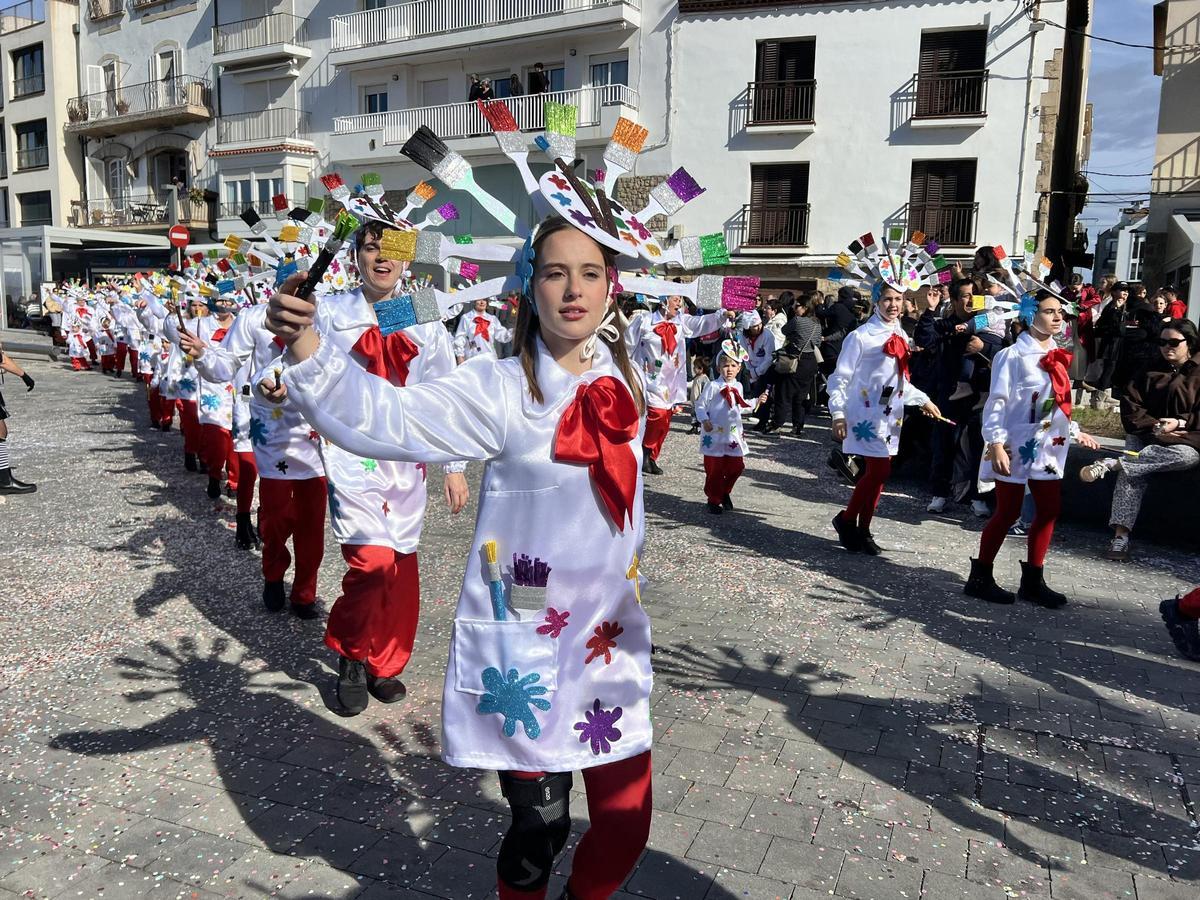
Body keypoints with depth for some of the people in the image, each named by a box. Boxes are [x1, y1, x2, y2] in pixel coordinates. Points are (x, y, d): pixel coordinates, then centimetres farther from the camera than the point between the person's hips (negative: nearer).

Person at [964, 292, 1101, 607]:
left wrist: (1075, 431, 23)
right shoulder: (1013, 355, -11)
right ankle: (980, 578, 10)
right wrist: (996, 444, -22)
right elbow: (997, 402, -15)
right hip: (1017, 445, -7)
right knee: (1008, 512, -2)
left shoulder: (1056, 356, 12)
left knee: (1049, 510, 8)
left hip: (1048, 446, 8)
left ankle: (1033, 580, 19)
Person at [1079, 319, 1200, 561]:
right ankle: (1120, 536, -39)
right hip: (1146, 436, 1)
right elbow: (1130, 405, 1)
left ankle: (1109, 464, -38)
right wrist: (1154, 426, -14)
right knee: (1131, 472, -30)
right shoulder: (1151, 373, 13)